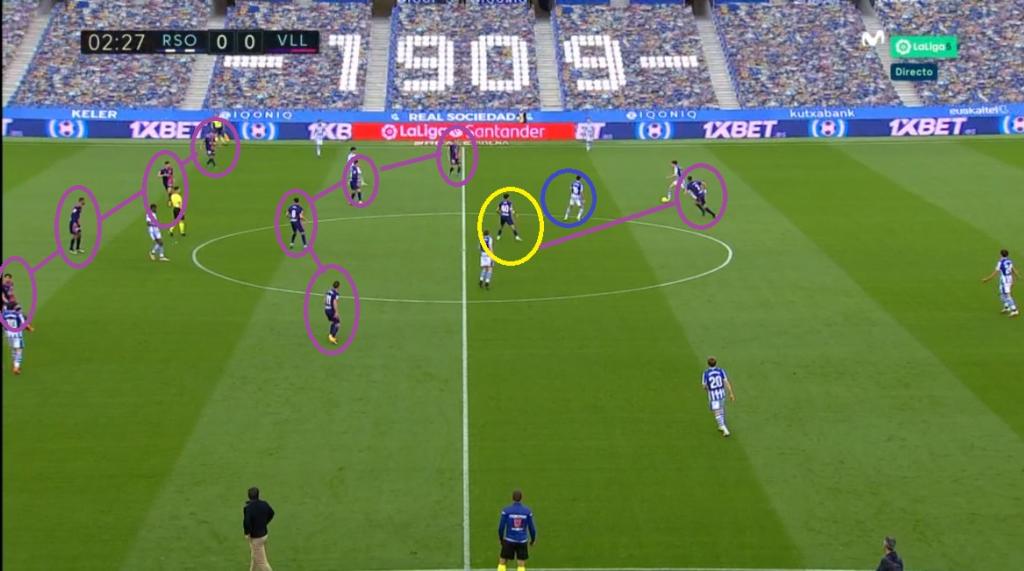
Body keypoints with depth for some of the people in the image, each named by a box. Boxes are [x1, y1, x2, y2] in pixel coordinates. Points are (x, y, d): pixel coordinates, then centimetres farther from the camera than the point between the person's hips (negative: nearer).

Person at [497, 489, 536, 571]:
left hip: (509, 540, -1)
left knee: (502, 562, 11)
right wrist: (533, 539, 19)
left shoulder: (506, 511, -7)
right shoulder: (527, 511, -3)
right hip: (522, 541, 1)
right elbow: (531, 527, 2)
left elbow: (501, 527, -3)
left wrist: (501, 538, 14)